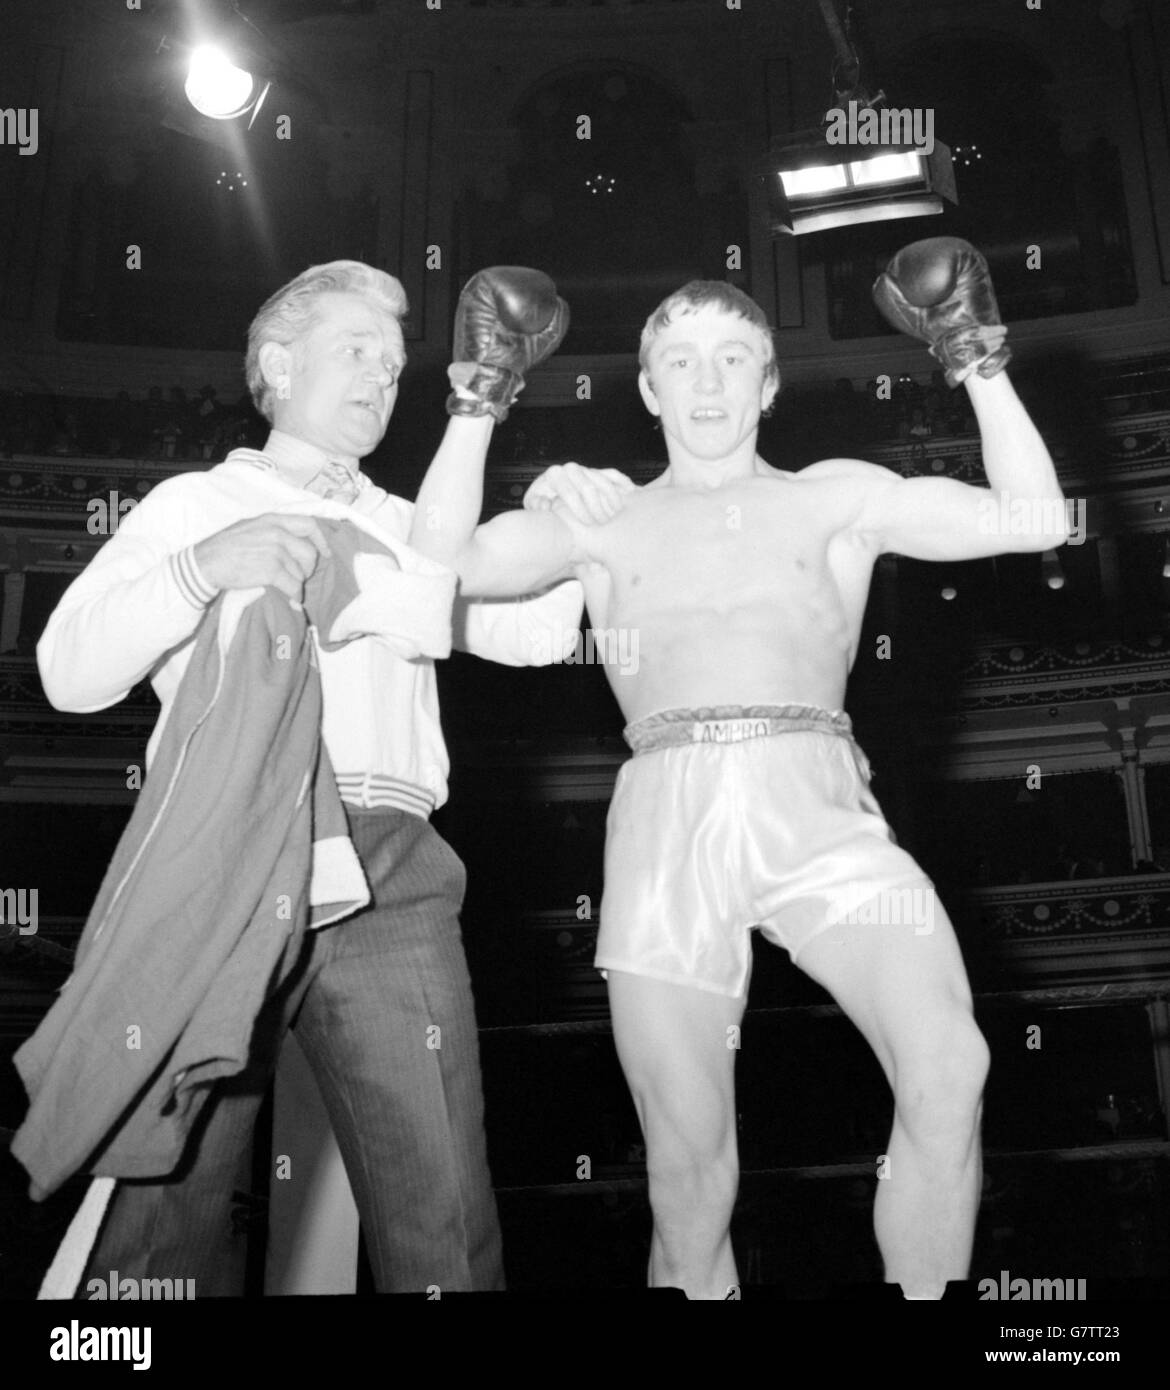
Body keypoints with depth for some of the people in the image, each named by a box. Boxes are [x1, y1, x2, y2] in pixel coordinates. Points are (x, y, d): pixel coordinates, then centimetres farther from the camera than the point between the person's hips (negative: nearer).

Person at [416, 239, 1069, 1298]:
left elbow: (1034, 520, 13)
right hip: (669, 812, 1)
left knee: (949, 1072, -23)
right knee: (687, 1161, -1)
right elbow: (448, 560, 9)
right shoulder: (604, 517, 21)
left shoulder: (835, 496, 20)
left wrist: (980, 364, 11)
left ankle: (924, 1292, -4)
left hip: (819, 804, 0)